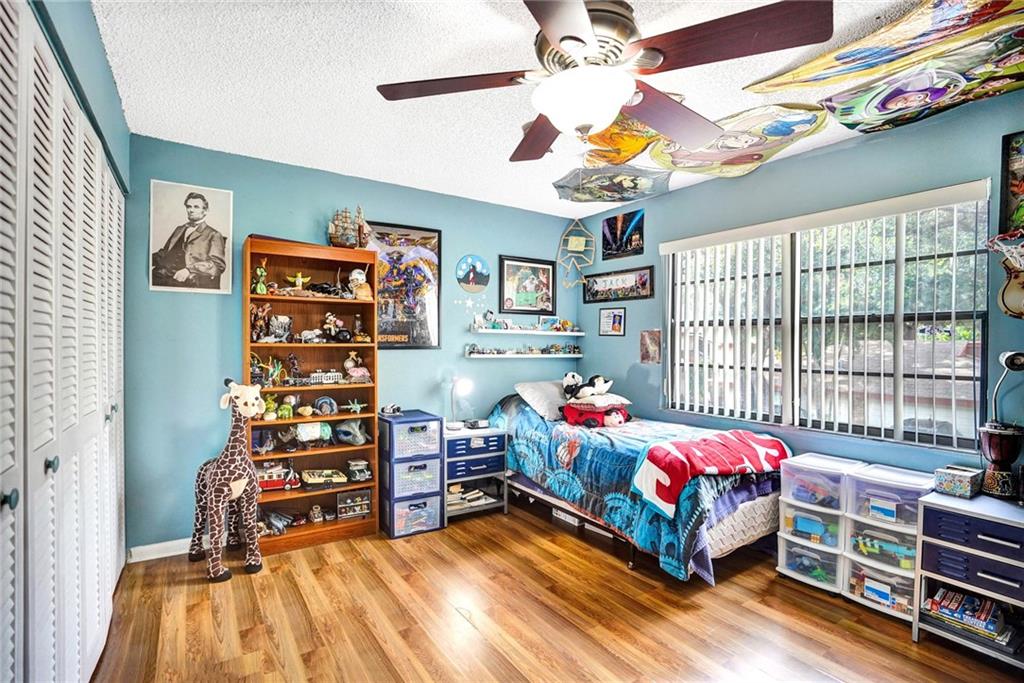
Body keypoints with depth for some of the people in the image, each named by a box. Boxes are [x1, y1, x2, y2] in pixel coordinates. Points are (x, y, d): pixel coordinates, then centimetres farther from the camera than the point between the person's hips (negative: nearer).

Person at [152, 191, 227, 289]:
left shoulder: (213, 235, 11)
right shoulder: (179, 229, 31)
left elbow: (218, 265, -3)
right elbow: (163, 254, 29)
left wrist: (189, 270, -17)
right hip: (163, 275, 5)